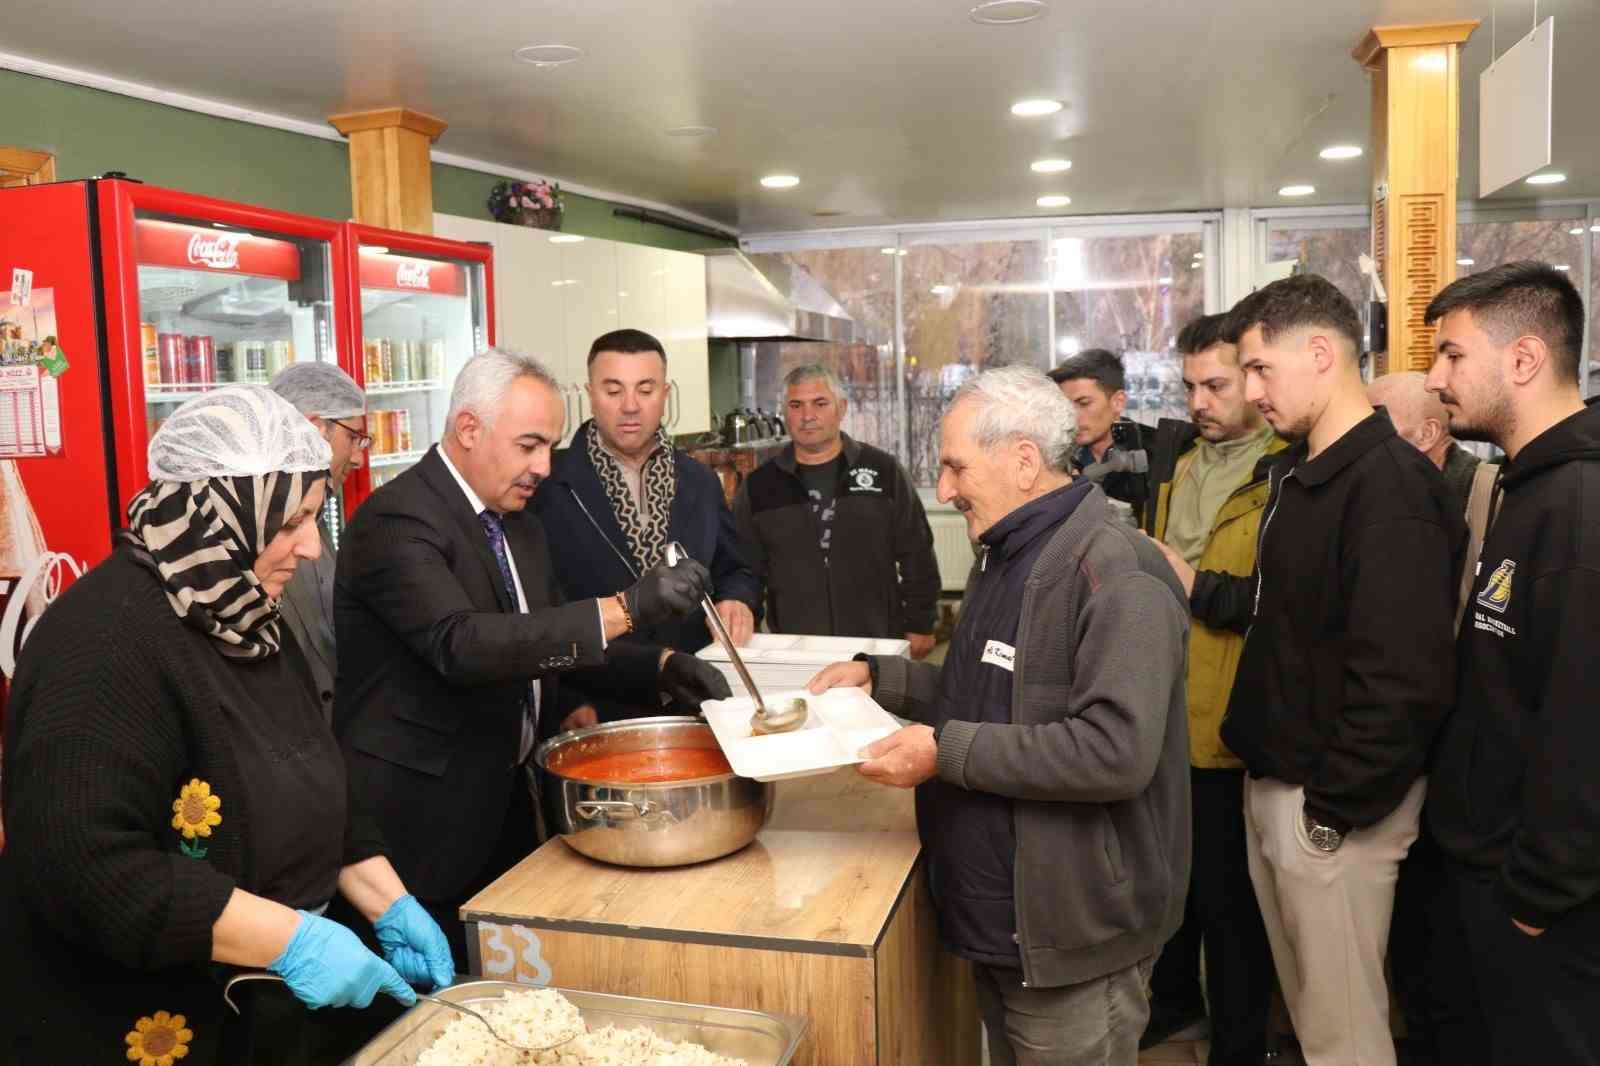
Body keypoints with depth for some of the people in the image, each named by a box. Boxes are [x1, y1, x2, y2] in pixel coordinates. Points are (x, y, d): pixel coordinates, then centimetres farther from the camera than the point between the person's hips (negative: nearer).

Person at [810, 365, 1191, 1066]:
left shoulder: (1117, 576, -22)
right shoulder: (1007, 557, 11)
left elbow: (1117, 751, -30)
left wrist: (948, 752, -26)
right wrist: (878, 677, 8)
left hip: (1069, 939, -9)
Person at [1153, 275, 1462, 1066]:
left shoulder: (1390, 483, -20)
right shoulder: (1297, 473, 11)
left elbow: (1402, 677, -25)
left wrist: (1334, 810, -20)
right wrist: (1195, 585, 5)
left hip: (1334, 800, -9)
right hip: (1273, 781, 9)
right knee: (1304, 1003, 22)